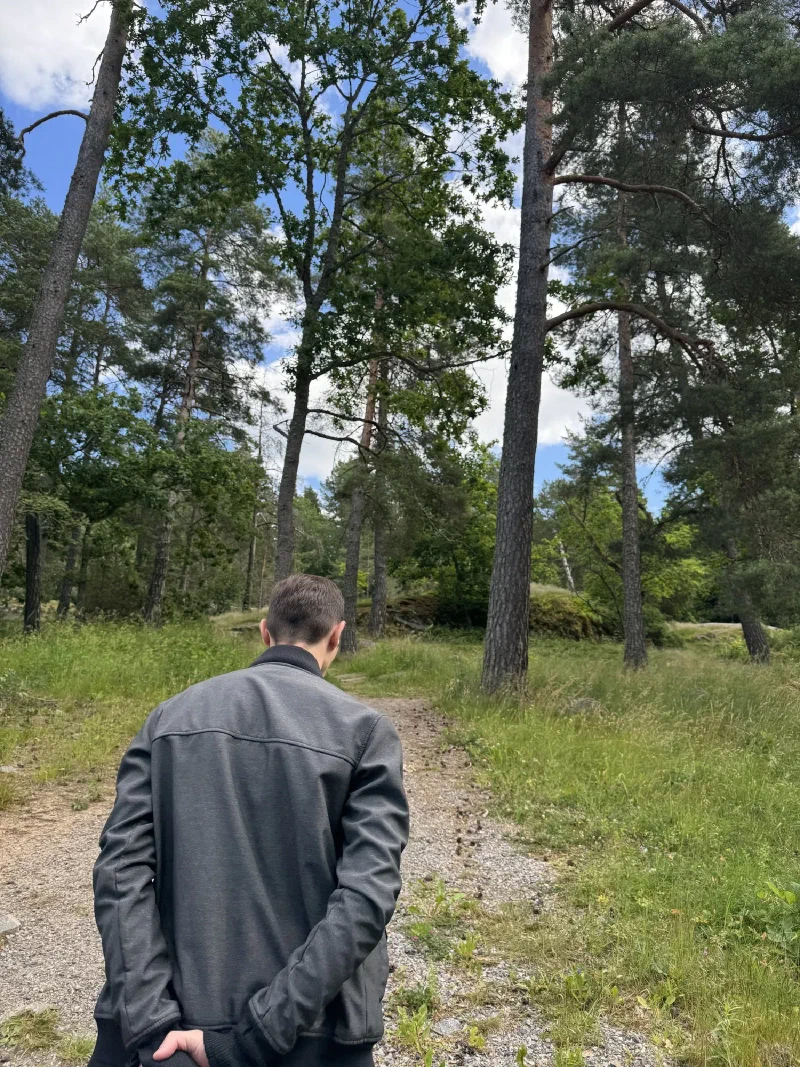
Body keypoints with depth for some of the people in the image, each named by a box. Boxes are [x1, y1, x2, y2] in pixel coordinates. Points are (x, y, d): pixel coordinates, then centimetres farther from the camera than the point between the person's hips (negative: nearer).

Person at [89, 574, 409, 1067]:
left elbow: (122, 868, -8)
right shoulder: (366, 730, -10)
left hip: (182, 1017, 2)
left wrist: (153, 1023, -11)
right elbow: (366, 897, -19)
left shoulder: (172, 716, -1)